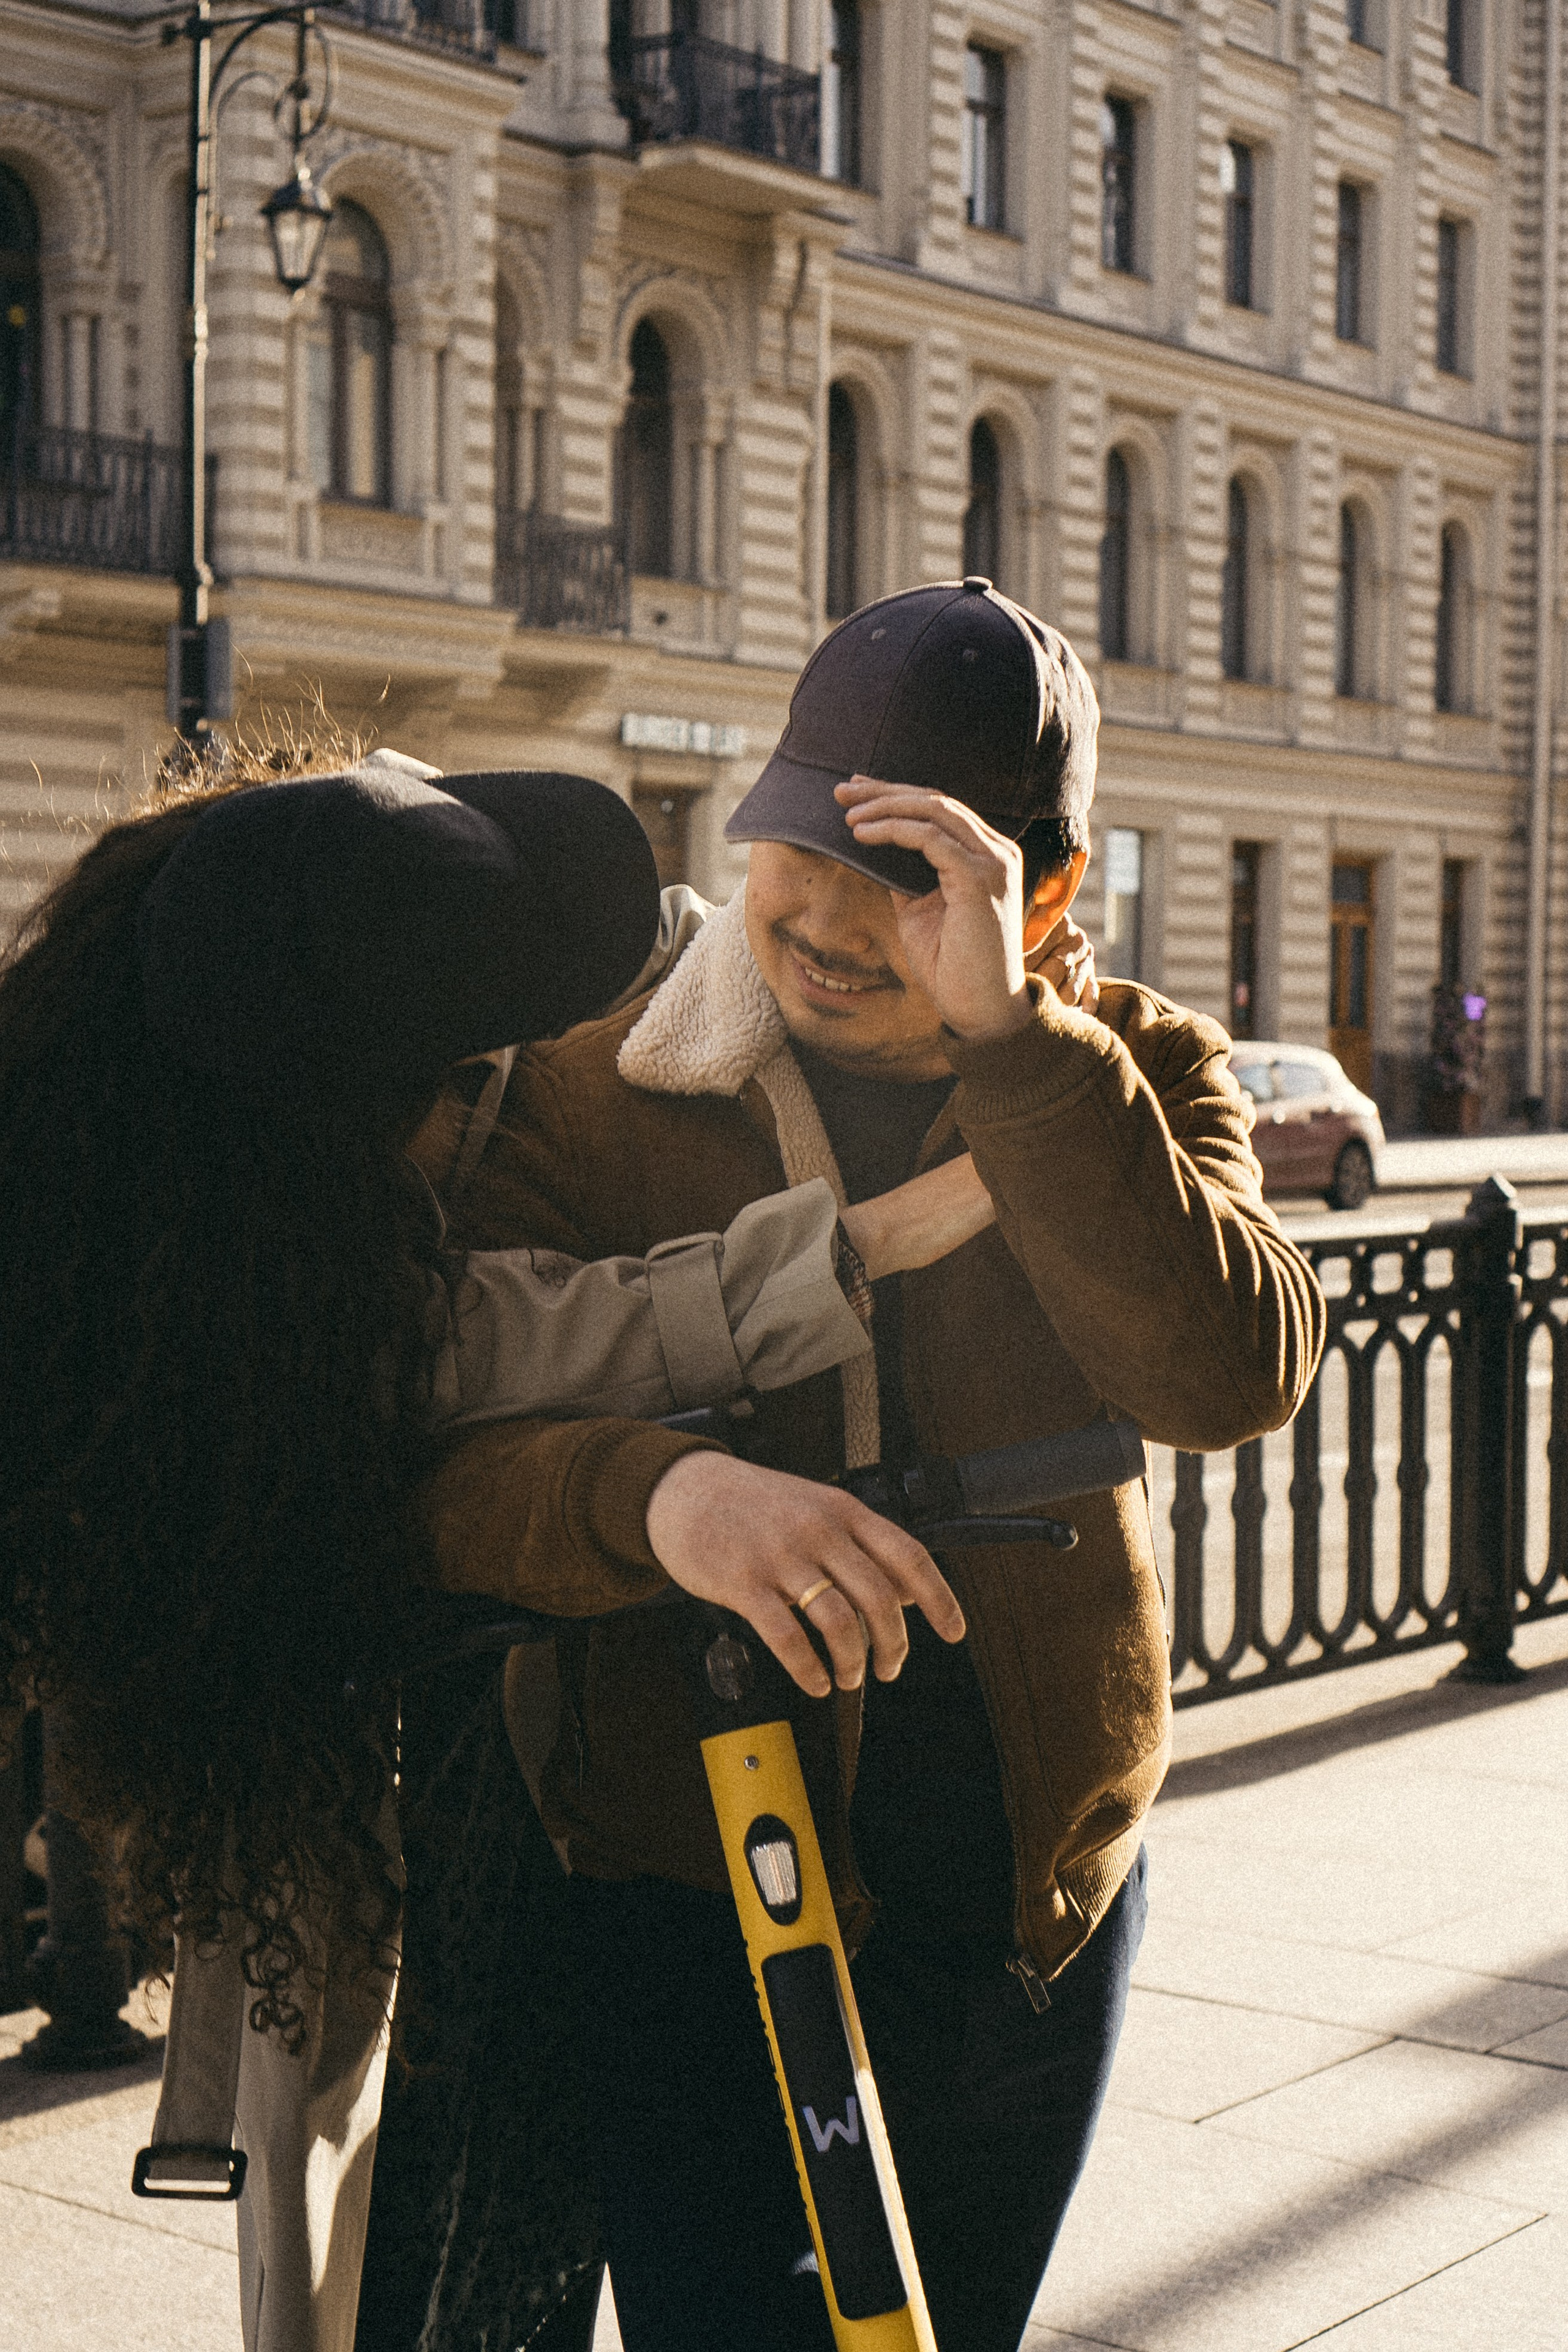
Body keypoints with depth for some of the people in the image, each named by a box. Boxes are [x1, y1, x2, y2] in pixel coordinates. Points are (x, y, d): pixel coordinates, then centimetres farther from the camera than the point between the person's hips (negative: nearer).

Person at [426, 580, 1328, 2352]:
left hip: (1046, 1912, 3)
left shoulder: (1131, 1078, -2)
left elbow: (1234, 1374, -21)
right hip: (700, 1916, -3)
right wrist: (656, 1495, -37)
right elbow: (434, 1455, -16)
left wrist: (1005, 1033, -29)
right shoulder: (602, 1093, -8)